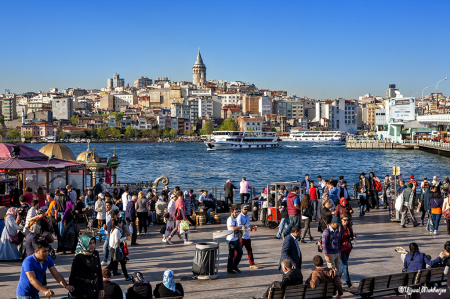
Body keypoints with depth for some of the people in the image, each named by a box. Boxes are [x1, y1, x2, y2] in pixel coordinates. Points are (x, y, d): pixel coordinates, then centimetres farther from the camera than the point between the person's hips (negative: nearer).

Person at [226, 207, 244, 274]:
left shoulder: (235, 219, 14)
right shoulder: (230, 219, -17)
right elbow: (233, 228, -29)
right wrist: (241, 226, -23)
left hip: (236, 238, 9)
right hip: (231, 239, -9)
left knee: (240, 252, 13)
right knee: (231, 255, 0)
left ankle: (234, 266, 25)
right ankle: (229, 269, 12)